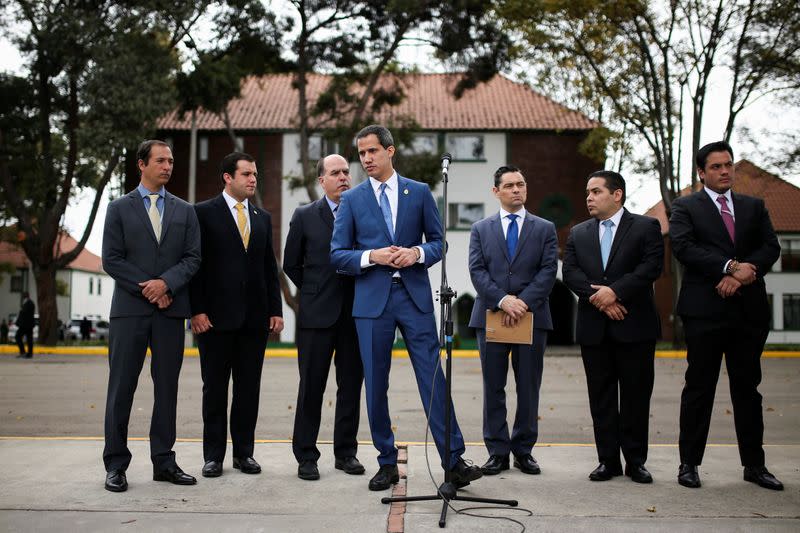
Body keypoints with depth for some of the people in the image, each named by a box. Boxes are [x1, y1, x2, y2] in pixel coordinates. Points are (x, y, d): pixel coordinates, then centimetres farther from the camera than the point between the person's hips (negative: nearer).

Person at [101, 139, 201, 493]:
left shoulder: (184, 211, 13)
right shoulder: (120, 209, 7)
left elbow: (193, 258, 4)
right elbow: (111, 259, -1)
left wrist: (166, 283, -12)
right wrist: (147, 289, -10)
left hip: (170, 309, 2)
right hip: (129, 309, -2)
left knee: (167, 387, 5)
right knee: (122, 387, 0)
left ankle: (164, 461, 14)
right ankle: (116, 464, 9)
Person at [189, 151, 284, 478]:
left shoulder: (263, 218, 14)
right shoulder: (204, 213, -1)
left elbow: (270, 268, 14)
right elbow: (196, 264, -5)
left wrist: (275, 310, 6)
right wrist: (197, 310, -11)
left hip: (254, 317, 4)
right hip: (216, 316, -4)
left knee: (249, 388, 8)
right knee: (215, 388, 5)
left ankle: (244, 452, 17)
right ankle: (214, 455, 14)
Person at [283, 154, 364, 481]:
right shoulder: (305, 216, 4)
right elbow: (291, 264, 8)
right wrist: (315, 292, 7)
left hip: (356, 313, 2)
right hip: (317, 315, -1)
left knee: (351, 386, 8)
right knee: (311, 387, 3)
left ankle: (346, 452, 19)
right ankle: (306, 456, 12)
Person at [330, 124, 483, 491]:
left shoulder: (419, 192, 8)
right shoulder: (351, 199, 7)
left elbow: (438, 241, 10)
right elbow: (337, 255, 4)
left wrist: (417, 252, -11)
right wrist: (371, 257, -13)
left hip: (415, 296, 0)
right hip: (372, 300, 1)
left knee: (433, 379, -4)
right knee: (376, 385, 5)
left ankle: (454, 461, 1)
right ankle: (387, 463, 18)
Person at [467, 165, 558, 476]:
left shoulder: (545, 229, 9)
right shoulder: (480, 229, 10)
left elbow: (548, 272, -2)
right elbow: (477, 271, -1)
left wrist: (524, 302, -16)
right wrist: (502, 299, -16)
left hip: (532, 317, 0)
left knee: (529, 388, 5)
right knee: (493, 387, 4)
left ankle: (524, 450, 17)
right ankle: (498, 451, 13)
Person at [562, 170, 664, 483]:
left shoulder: (646, 227, 3)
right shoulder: (578, 233, 13)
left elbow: (652, 266, -9)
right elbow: (570, 272, 2)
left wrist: (615, 291, -18)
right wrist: (598, 298, -12)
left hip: (635, 326, -3)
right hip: (593, 328, 3)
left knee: (636, 396, 3)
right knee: (601, 397, 6)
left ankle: (635, 461, 13)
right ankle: (608, 460, 14)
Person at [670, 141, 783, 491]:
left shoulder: (754, 207, 15)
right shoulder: (685, 207, 4)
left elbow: (771, 247, 4)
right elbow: (683, 247, -12)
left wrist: (746, 271, -14)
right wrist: (731, 266, -19)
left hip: (750, 309, 4)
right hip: (705, 309, -4)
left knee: (747, 388, 11)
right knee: (699, 387, 2)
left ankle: (754, 464, 20)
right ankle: (689, 463, 10)